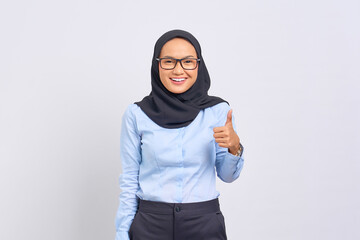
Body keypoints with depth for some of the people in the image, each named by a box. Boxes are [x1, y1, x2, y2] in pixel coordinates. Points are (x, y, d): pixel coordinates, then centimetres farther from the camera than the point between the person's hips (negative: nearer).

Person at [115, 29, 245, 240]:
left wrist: (234, 147, -17)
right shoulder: (137, 114, -5)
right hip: (150, 223, 0)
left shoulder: (218, 110, -4)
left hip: (204, 223, 1)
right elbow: (129, 181, 1)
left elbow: (227, 175, 3)